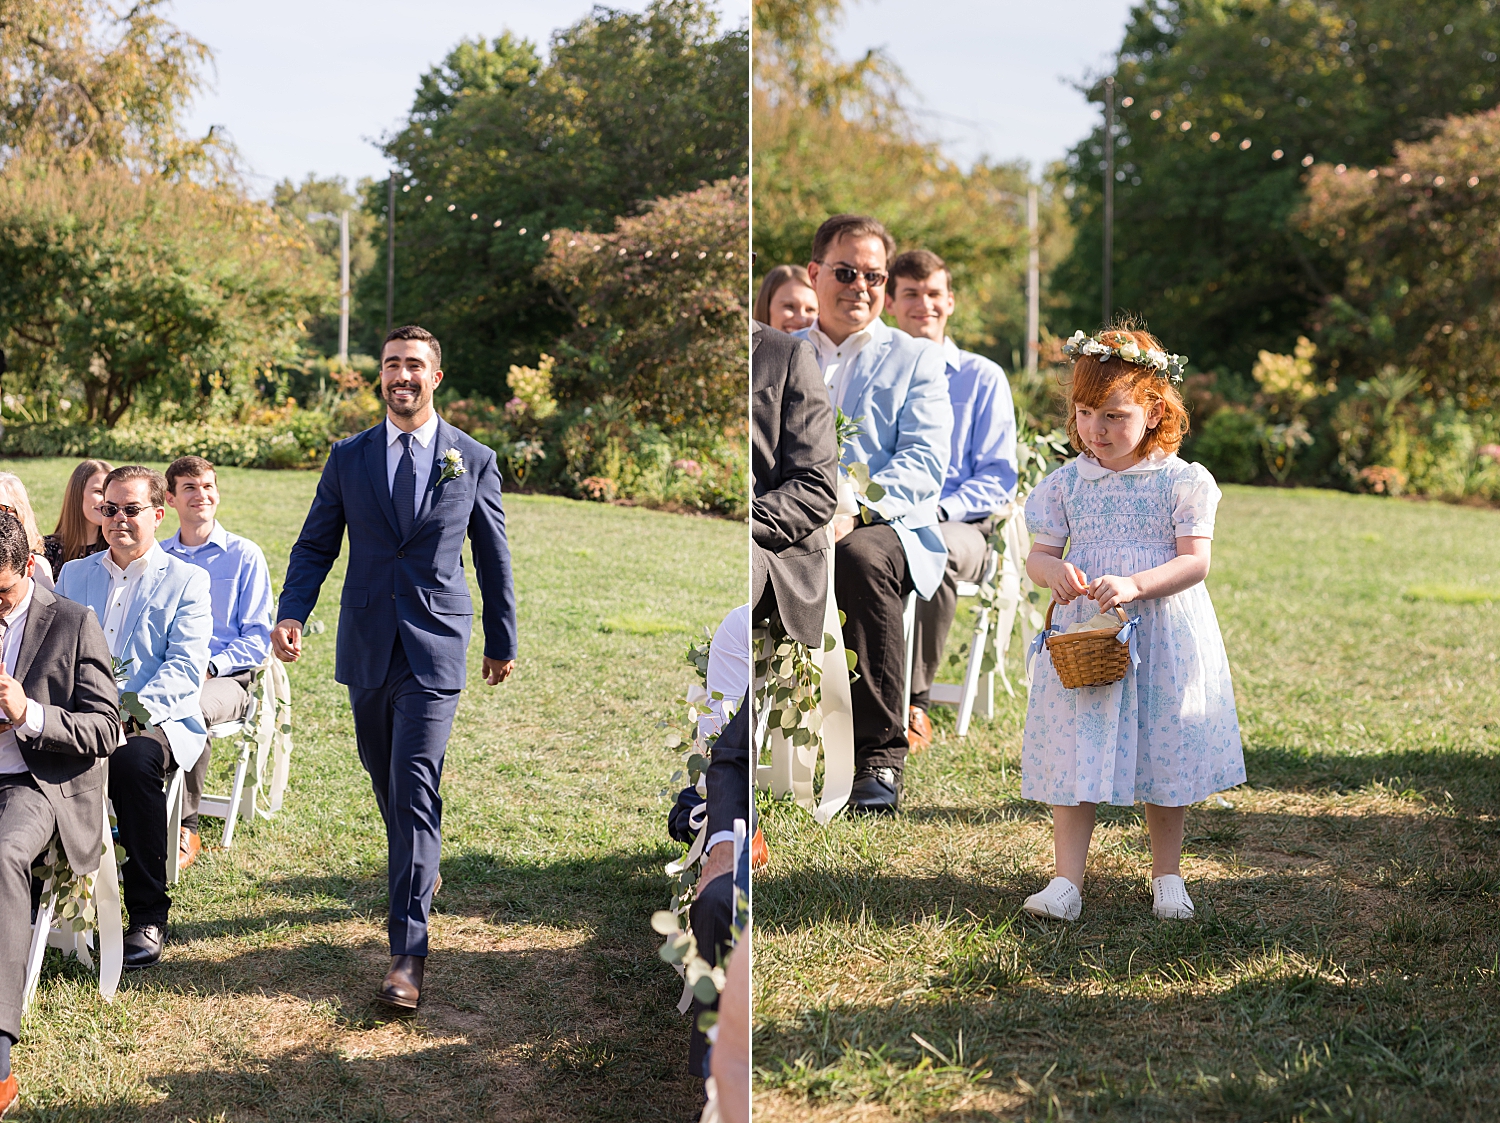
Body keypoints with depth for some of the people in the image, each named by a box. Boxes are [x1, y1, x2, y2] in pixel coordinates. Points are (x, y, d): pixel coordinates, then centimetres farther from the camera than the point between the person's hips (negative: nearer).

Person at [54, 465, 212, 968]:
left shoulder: (186, 580, 8)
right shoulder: (74, 574, 21)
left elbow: (185, 667, -3)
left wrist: (132, 712, -20)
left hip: (159, 720, -3)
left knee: (132, 760, -37)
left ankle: (148, 918, -24)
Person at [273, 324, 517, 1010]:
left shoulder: (474, 461, 2)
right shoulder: (349, 458, 6)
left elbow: (494, 559, 9)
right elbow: (315, 545, 6)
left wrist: (502, 642, 16)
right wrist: (291, 615, -10)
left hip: (434, 648, -3)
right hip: (366, 645, 3)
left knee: (413, 790, -12)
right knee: (385, 779, 16)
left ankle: (408, 952, -13)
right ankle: (420, 871, 44)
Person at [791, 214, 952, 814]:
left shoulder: (914, 358, 12)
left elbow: (924, 462, -2)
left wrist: (854, 506, -21)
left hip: (887, 525, -2)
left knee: (859, 558, -38)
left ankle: (880, 754, -26)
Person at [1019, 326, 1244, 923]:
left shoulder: (1183, 481, -5)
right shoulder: (1066, 482, 3)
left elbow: (1195, 562, -11)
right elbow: (1038, 554, 5)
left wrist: (1134, 586, -26)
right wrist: (1053, 571, -19)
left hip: (1162, 636, -2)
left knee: (1164, 757, 8)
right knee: (1074, 757, 2)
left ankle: (1167, 875, 24)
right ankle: (1067, 879, 9)